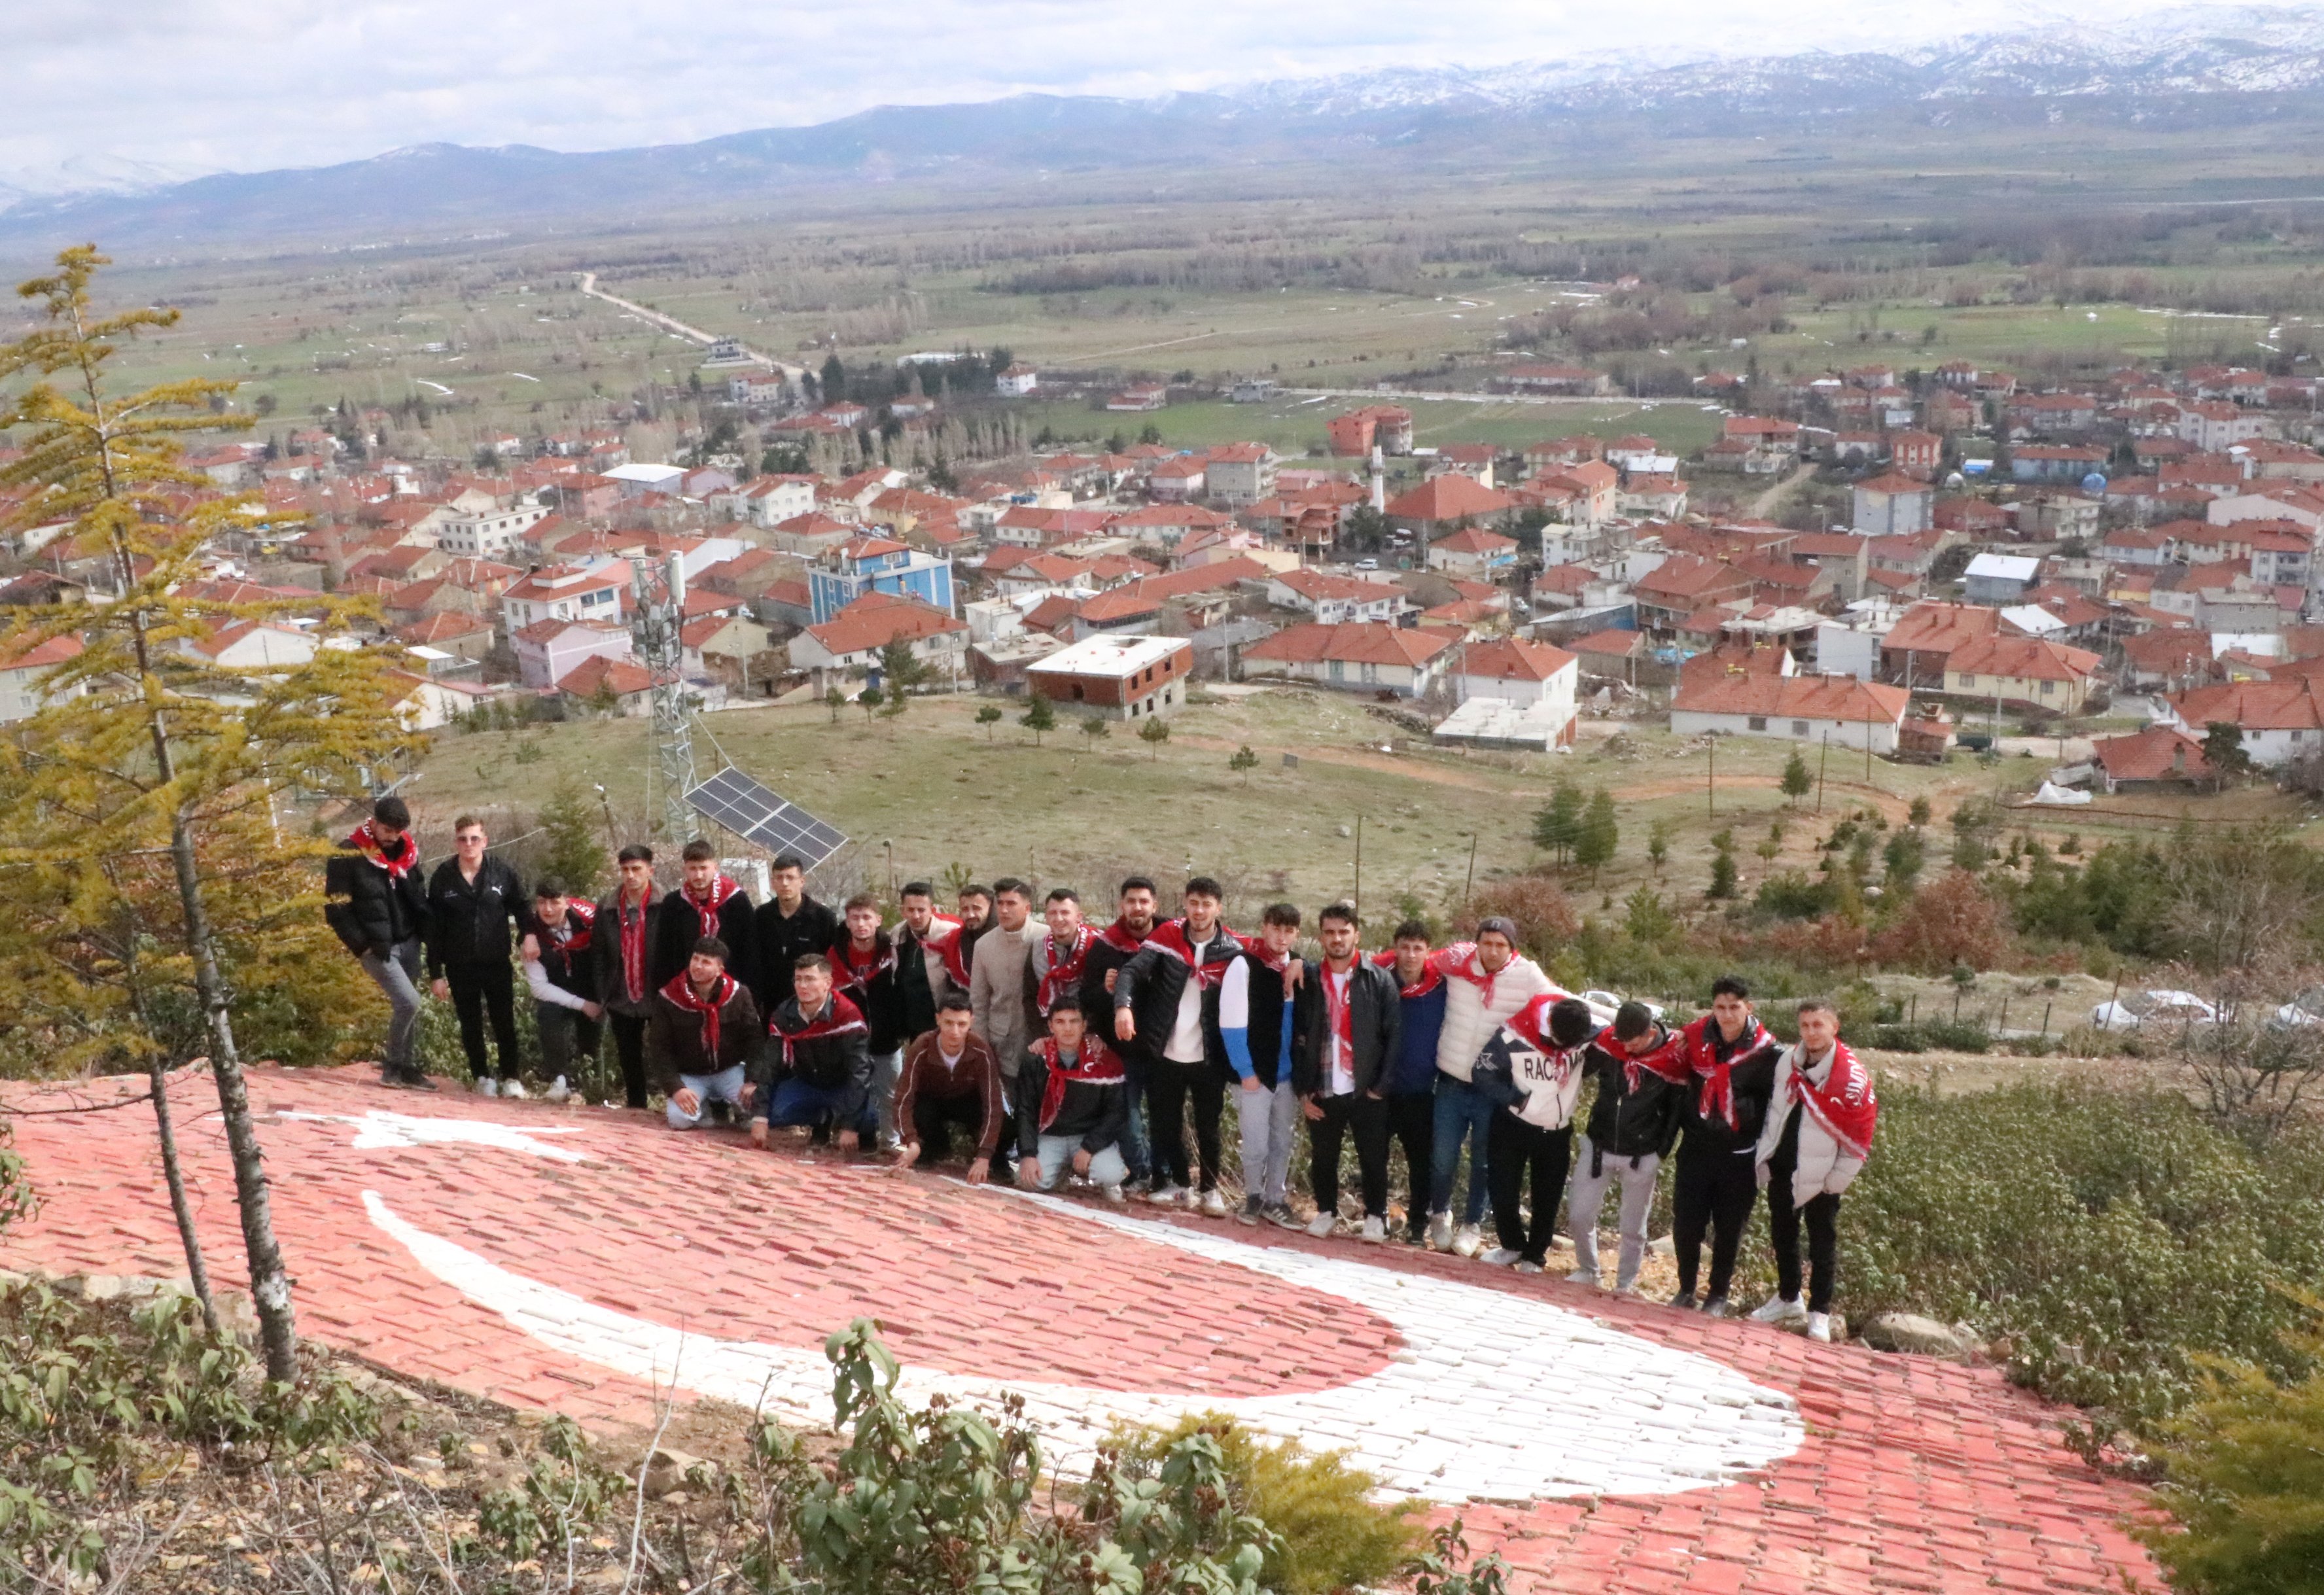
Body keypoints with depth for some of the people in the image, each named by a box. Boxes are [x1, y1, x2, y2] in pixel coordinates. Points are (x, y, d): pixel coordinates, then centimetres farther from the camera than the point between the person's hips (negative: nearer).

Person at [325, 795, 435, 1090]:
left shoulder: (407, 852, 6)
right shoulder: (347, 856, -11)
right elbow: (336, 911, -10)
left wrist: (425, 931, 7)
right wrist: (364, 945, -13)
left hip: (408, 943, 6)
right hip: (376, 948, -6)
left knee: (407, 1006, 8)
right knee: (408, 1001, -16)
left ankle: (404, 1066, 19)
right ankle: (393, 1066, 1)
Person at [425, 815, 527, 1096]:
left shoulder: (502, 872, -2)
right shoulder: (443, 877, -1)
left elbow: (521, 909, 7)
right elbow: (433, 928, 1)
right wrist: (436, 973, -2)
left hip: (497, 964, -1)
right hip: (460, 967, 1)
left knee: (504, 1023, 4)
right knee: (470, 1025, 9)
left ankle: (512, 1077, 15)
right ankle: (483, 1077, 21)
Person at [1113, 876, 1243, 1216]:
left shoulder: (1232, 948, -5)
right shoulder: (1167, 935, -3)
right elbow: (1133, 970, -13)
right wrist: (1123, 1005, -33)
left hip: (1208, 1057, -1)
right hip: (1165, 1054, 2)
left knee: (1208, 1126, 9)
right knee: (1166, 1123, 14)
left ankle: (1210, 1188, 24)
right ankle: (1179, 1182, 31)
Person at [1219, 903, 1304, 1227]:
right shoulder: (1244, 965, -11)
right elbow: (1232, 1024, -13)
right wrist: (1246, 1071, -13)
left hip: (1289, 1072, 4)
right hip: (1256, 1072, -4)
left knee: (1282, 1142, 13)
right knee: (1256, 1144, 2)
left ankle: (1275, 1200, 27)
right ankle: (1253, 1197, 23)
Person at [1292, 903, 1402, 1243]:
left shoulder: (1379, 979, -2)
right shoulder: (1308, 980, 4)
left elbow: (1395, 1034, -4)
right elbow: (1297, 1039, 5)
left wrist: (1381, 1086, -8)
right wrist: (1302, 1090, 0)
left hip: (1367, 1092, -2)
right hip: (1322, 1091, 2)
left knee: (1373, 1159, 6)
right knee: (1324, 1158, 11)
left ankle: (1375, 1216, 22)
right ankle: (1326, 1211, 29)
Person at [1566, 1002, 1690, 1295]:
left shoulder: (1675, 1057, -16)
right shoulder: (1606, 1040, -13)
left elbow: (1677, 1109, -5)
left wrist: (1660, 1152, -4)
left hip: (1641, 1157, -2)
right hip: (1598, 1146, 2)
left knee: (1633, 1226, 8)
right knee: (1579, 1213, 6)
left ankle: (1626, 1283, 26)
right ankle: (1587, 1271, 27)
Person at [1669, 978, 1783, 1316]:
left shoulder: (1766, 1052, -10)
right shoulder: (1697, 1037, -4)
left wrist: (1766, 1149, 0)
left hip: (1739, 1156, -2)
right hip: (1696, 1148, 2)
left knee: (1728, 1230, 9)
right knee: (1685, 1225, 7)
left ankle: (1718, 1295, 26)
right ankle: (1686, 1289, 26)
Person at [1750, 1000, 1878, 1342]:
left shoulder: (1852, 1075, -17)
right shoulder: (1787, 1061, 1)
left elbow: (1860, 1133, -13)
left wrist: (1836, 1181, -10)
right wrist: (1766, 1156, 11)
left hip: (1819, 1175, -5)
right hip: (1781, 1167, 6)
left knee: (1822, 1245, 4)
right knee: (1782, 1235, 17)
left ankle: (1820, 1313, 17)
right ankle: (1788, 1298, 34)